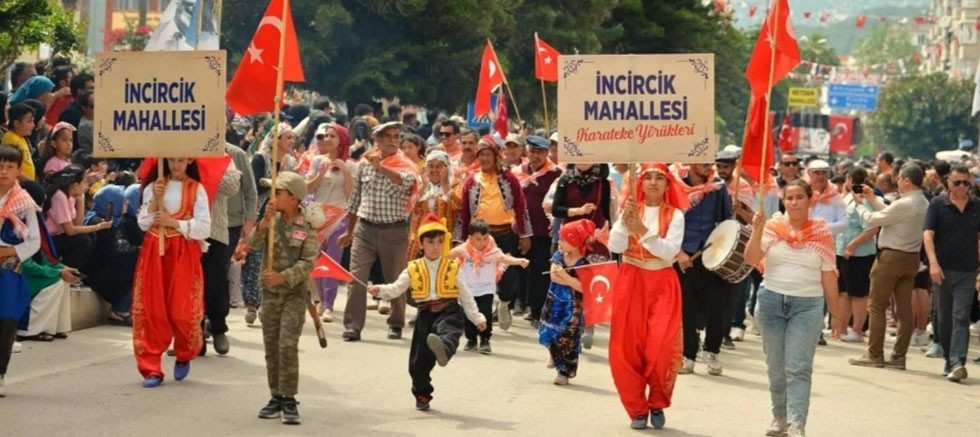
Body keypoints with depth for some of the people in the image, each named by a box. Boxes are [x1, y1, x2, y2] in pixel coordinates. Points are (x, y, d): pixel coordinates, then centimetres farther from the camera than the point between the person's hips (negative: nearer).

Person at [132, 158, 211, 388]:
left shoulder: (196, 189, 1)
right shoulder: (153, 186, 9)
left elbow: (204, 228, -6)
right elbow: (143, 224, 3)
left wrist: (174, 222, -15)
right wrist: (155, 200, -10)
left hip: (184, 254, -2)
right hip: (154, 252, 2)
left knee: (182, 312, -7)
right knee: (151, 311, -3)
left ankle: (184, 357, 22)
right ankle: (151, 369, 2)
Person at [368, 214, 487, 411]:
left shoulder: (452, 267, 5)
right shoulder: (413, 269, 7)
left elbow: (465, 295, 10)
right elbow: (396, 289, 5)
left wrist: (477, 318, 9)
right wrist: (380, 290, -16)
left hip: (449, 311, -2)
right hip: (426, 314, 2)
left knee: (449, 333, -38)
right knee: (419, 360, 5)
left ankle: (443, 350, -71)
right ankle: (422, 395, 23)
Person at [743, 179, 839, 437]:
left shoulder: (821, 233, 2)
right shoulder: (773, 227, 2)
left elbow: (828, 276, 4)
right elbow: (750, 259, -7)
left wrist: (836, 313, 5)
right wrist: (757, 231, -19)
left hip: (807, 305, -2)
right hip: (772, 301, 2)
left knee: (798, 369, -10)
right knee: (776, 367, 10)